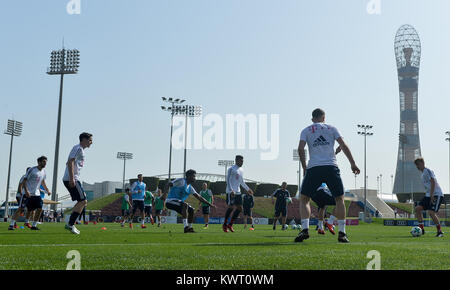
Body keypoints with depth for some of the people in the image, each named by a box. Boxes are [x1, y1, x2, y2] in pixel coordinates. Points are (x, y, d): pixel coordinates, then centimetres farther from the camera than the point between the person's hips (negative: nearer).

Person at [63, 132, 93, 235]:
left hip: (74, 179, 10)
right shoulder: (78, 148, -7)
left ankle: (70, 224, 11)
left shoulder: (80, 149, 23)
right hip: (72, 179, -10)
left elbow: (69, 163, 28)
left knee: (83, 201, 12)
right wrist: (72, 179, -25)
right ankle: (70, 224, -10)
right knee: (83, 201, -11)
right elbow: (70, 162, -19)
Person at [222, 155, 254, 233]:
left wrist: (248, 189, 25)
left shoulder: (241, 170, 17)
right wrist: (231, 190, -23)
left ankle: (230, 224, 10)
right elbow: (228, 180, -14)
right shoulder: (231, 169, -8)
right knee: (231, 207, -11)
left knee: (239, 208, 2)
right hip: (231, 192, -8)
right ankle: (225, 225, 4)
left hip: (238, 192, 8)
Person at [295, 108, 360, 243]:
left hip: (313, 168, 0)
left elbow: (300, 149, 0)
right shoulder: (331, 128, 15)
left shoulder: (306, 130, 13)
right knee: (339, 199, 13)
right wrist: (353, 164, 7)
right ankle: (342, 233, 6)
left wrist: (304, 167, 8)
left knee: (304, 199, 10)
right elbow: (344, 146, 6)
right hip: (331, 167, 1)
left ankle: (305, 229, -8)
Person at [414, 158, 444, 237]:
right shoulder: (423, 174, 20)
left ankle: (440, 231, -7)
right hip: (428, 195, 9)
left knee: (431, 212, -20)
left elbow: (433, 182, -18)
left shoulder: (428, 171, -8)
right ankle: (421, 229, 2)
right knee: (418, 208, -2)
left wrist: (432, 195, -23)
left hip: (437, 194, -9)